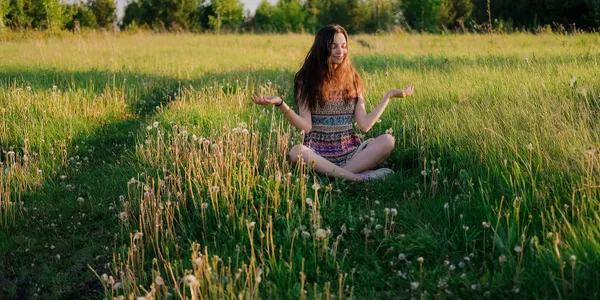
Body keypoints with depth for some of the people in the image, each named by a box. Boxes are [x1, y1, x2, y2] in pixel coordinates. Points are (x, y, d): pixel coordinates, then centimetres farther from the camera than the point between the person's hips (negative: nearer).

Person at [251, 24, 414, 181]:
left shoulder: (352, 79, 11)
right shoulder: (306, 81, 3)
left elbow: (364, 125, 4)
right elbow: (306, 127, -7)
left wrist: (389, 95, 6)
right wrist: (280, 103, -21)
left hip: (350, 151, 3)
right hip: (318, 152, -3)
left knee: (388, 141, -24)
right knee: (296, 152, -37)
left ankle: (335, 174, -30)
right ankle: (359, 177, -34)